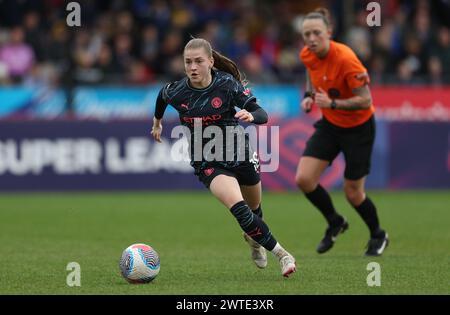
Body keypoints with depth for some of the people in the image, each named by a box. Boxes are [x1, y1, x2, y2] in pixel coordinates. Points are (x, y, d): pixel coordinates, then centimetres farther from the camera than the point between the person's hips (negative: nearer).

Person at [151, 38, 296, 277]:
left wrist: (251, 115, -43)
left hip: (240, 153, 1)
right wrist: (157, 121, 28)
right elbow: (162, 96, 12)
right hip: (208, 164, -1)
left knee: (254, 209, 20)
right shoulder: (176, 92, -14)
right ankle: (280, 253, -14)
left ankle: (254, 238, 56)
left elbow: (262, 115, -21)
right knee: (237, 207, -25)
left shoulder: (227, 84, -18)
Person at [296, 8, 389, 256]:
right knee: (304, 179, -10)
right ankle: (334, 222, 17)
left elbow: (365, 101, -27)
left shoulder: (346, 59, -29)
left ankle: (378, 236, 33)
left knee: (353, 193, 3)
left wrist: (332, 103, -36)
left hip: (358, 128, -6)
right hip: (330, 124, 6)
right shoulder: (307, 55, -10)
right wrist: (309, 95, 0)